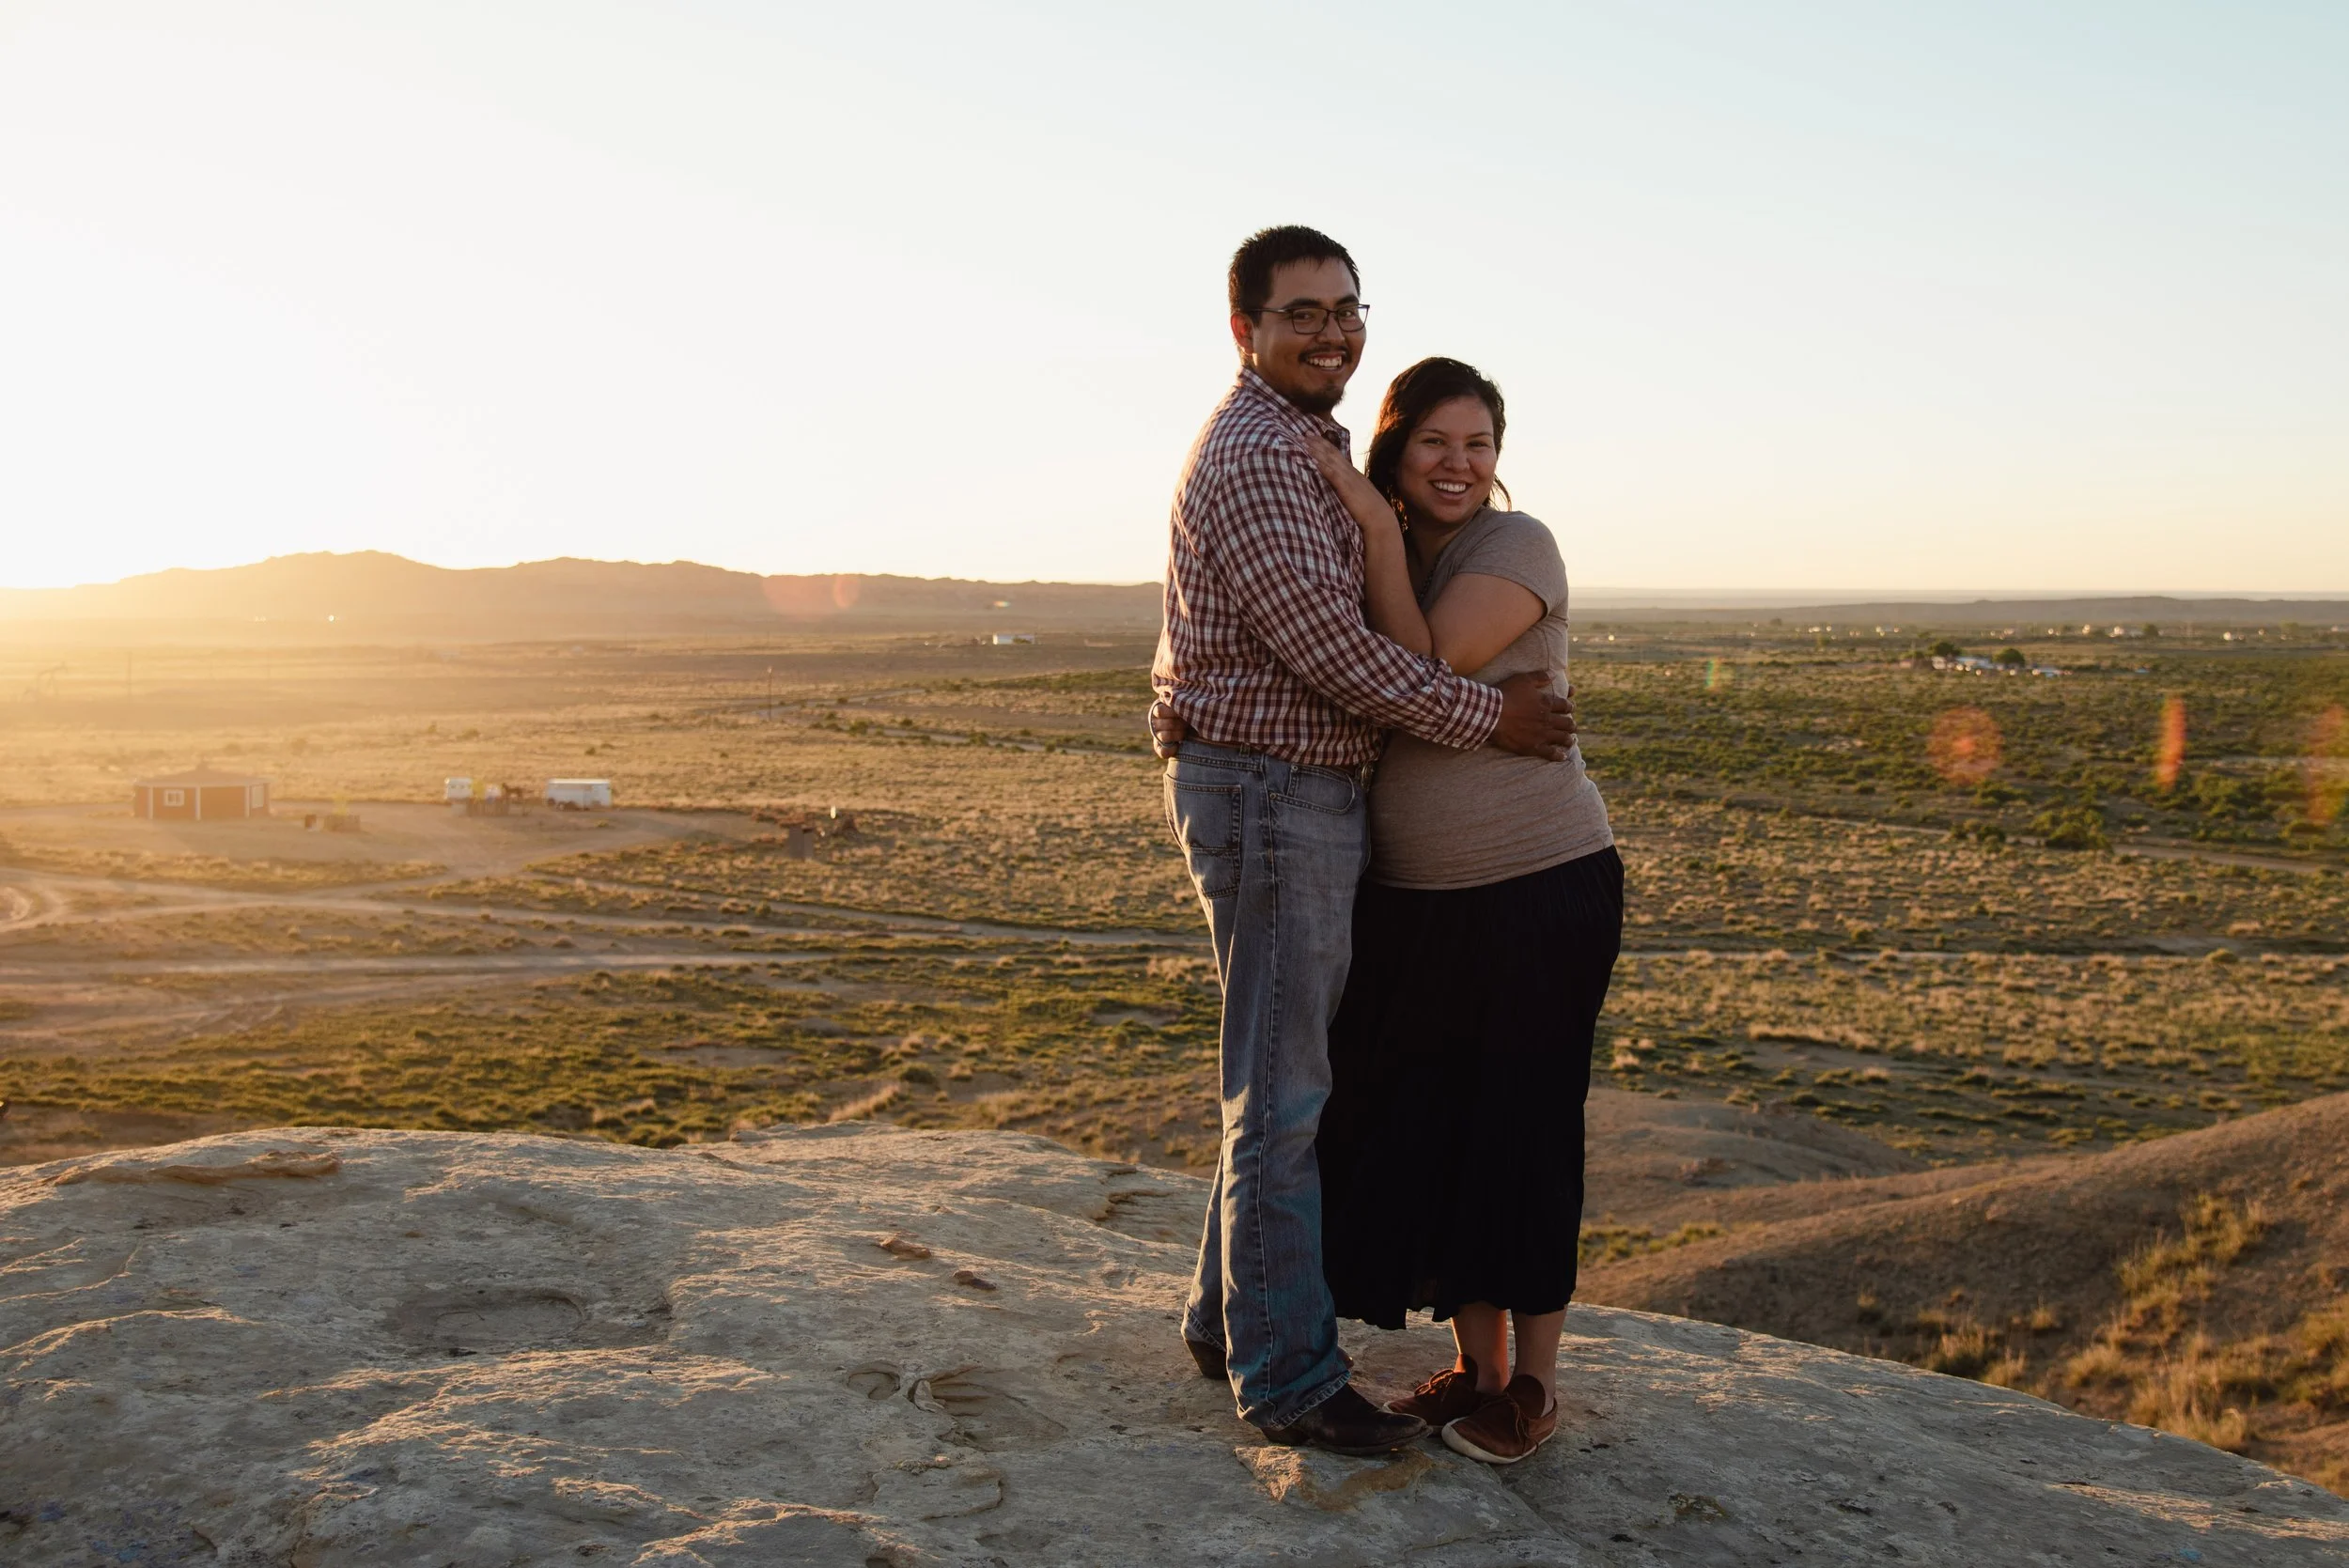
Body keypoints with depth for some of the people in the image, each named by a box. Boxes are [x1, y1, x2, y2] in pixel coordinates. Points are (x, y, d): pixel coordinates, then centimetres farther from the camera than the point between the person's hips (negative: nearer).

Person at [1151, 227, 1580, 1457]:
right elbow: (1327, 643, -21)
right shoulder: (1252, 456, -16)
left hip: (1311, 793, 10)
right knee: (1283, 1093, -3)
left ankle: (1228, 1319, 30)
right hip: (1268, 796, -10)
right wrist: (1490, 718, -14)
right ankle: (1287, 1378, 9)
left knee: (1287, 1075, 17)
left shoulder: (1305, 446, 18)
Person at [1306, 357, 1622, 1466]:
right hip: (1415, 898, 6)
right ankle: (1475, 1363, 27)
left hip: (1540, 885, -6)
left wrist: (1376, 524, -17)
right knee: (1420, 1127, 10)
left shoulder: (1517, 545, -9)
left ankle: (1536, 1383, 19)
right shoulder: (1377, 557, 10)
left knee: (1522, 1129, 2)